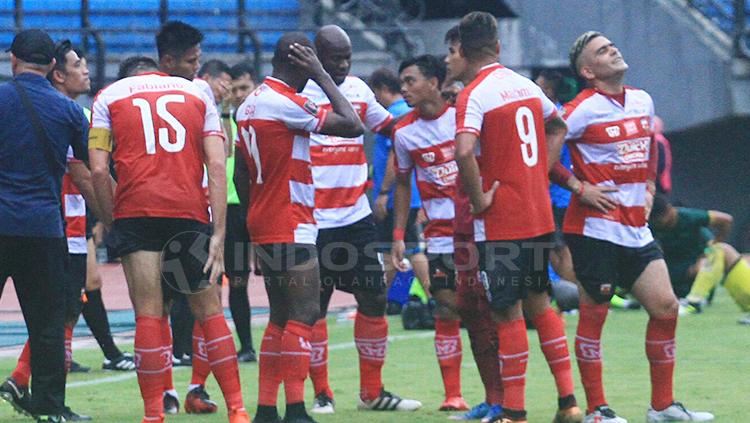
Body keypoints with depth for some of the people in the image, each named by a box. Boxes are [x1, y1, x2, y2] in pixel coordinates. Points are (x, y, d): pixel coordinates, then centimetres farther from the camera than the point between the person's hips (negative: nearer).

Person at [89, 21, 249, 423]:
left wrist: (111, 224, 8)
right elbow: (217, 166, 0)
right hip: (189, 213, 0)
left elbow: (99, 170, 0)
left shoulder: (109, 97, 9)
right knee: (209, 310, 8)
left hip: (134, 212, 0)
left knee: (149, 315, 0)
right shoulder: (199, 96, 9)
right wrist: (218, 235, -2)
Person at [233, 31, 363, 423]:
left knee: (281, 317, 12)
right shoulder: (285, 104, -16)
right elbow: (352, 125, -14)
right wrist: (322, 75, -8)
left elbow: (241, 174, 18)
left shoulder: (250, 105, 13)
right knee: (304, 313, -9)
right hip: (291, 229, -9)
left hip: (264, 229, 9)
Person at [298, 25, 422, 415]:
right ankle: (322, 394, 11)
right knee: (314, 306, 0)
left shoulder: (358, 89, 11)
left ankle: (372, 392, 15)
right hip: (315, 220, -6)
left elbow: (388, 127, 25)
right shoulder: (299, 93, -8)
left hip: (357, 217, 6)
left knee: (374, 300, 5)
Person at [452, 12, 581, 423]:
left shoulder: (473, 95, -14)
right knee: (539, 304, 16)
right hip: (539, 216, 7)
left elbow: (464, 152, -31)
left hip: (500, 223, -7)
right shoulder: (527, 86, 9)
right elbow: (558, 126, 27)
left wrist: (479, 199, -17)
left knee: (508, 313, -2)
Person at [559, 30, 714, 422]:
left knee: (665, 307, 3)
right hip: (594, 227, -7)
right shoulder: (583, 109, -11)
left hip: (636, 228, 7)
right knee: (593, 314, -3)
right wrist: (578, 187, -13)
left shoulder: (643, 101, 11)